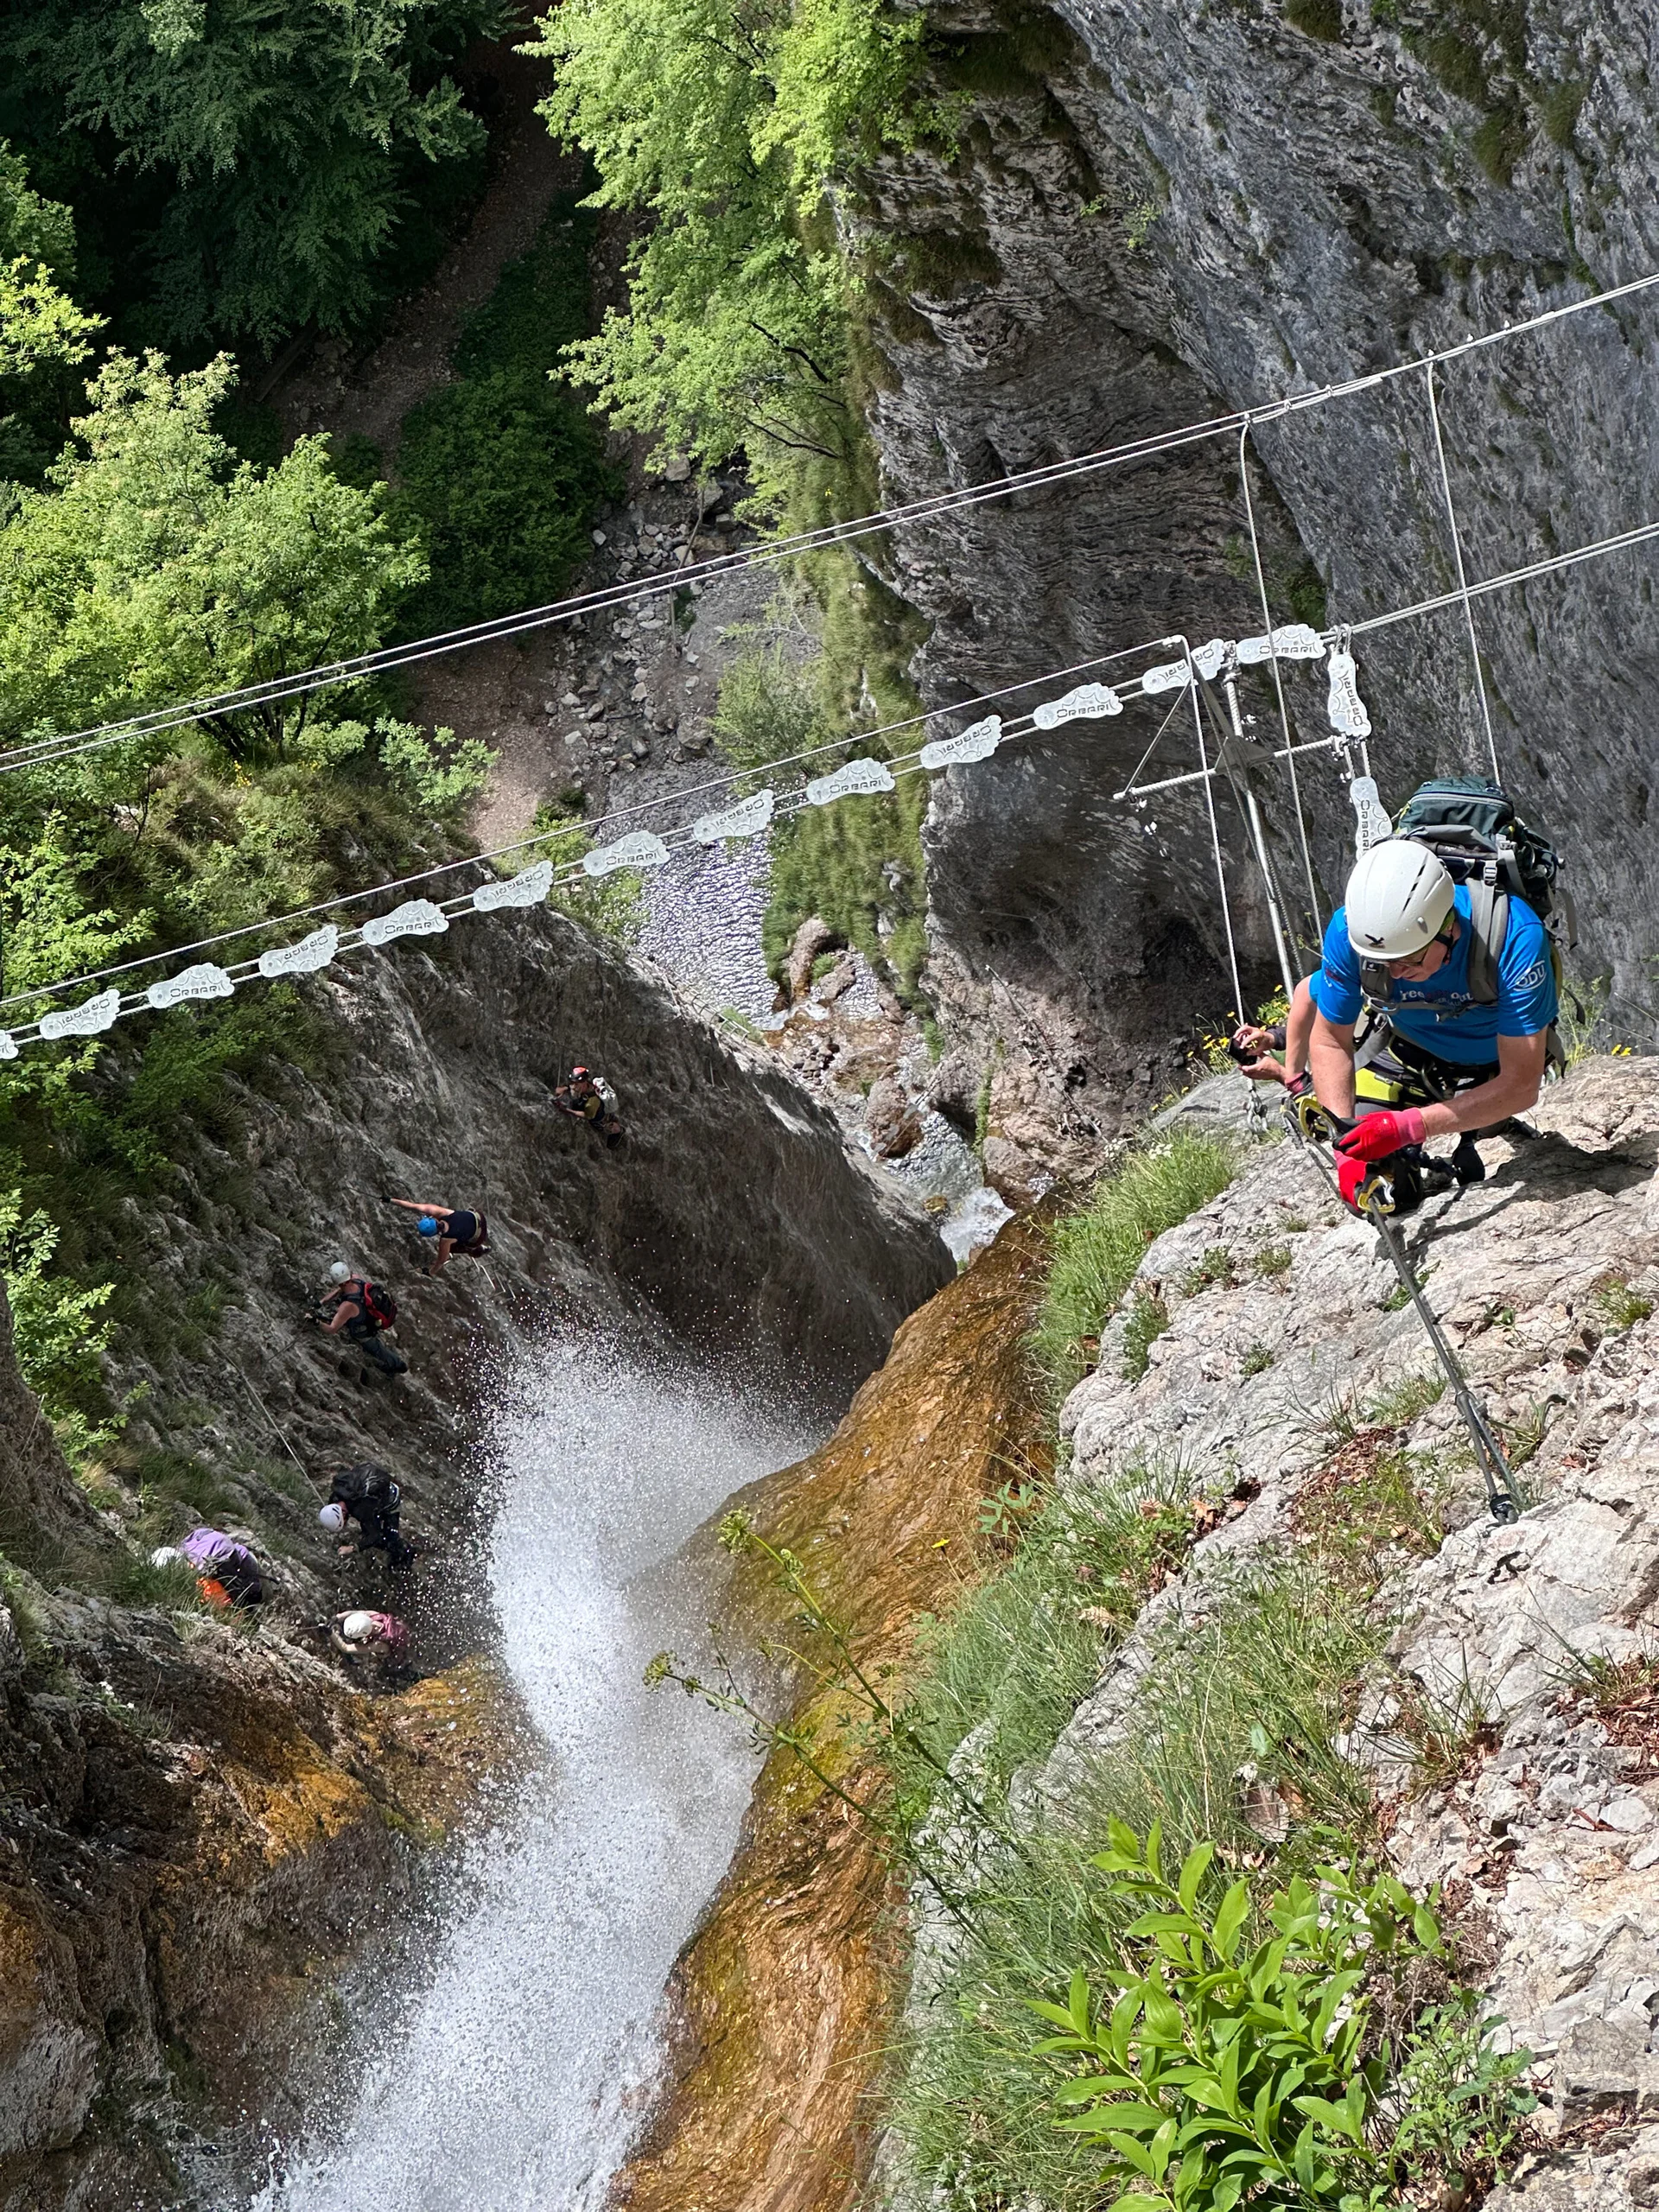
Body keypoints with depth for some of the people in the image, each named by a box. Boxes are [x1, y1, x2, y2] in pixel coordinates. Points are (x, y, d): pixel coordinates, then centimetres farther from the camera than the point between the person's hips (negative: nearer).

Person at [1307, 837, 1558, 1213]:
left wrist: (1407, 1126, -46)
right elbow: (1331, 1041, -17)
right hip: (1408, 1046, 2)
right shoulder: (1350, 930, -33)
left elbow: (1521, 1087, -37)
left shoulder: (1515, 939, -40)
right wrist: (1345, 1145, -30)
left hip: (1497, 1058, -1)